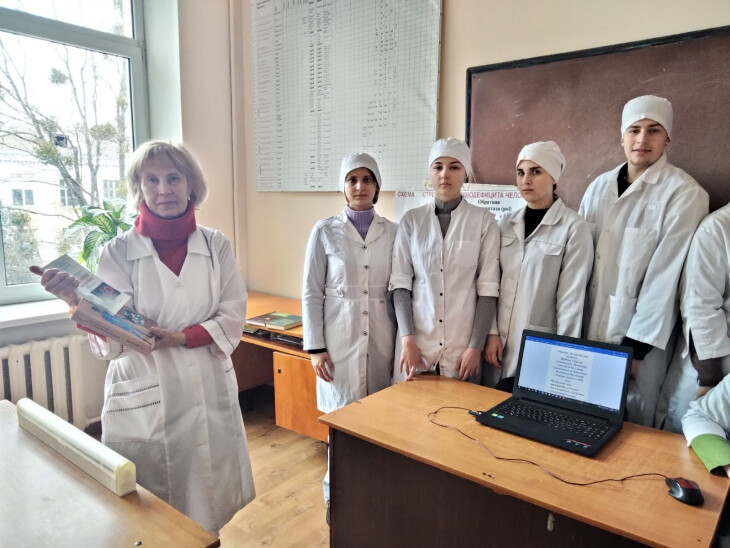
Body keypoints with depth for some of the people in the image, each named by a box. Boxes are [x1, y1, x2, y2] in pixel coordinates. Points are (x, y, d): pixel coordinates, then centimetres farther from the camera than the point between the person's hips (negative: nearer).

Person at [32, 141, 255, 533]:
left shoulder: (216, 245, 0)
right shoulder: (118, 252, -5)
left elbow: (233, 316, 0)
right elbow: (110, 341, -10)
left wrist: (184, 337, -15)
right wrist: (80, 303, -29)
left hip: (208, 392, 2)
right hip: (144, 399, -2)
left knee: (207, 502, 14)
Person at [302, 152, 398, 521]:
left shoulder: (393, 232, 3)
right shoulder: (325, 231, -2)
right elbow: (311, 293, -2)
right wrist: (315, 347, -6)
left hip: (381, 340, 2)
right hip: (340, 341, -1)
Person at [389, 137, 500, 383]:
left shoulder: (483, 220, -2)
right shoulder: (411, 219, 2)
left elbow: (488, 289, -3)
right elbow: (400, 282, 0)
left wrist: (476, 346, -7)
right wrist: (407, 338, -8)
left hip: (462, 342, -1)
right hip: (416, 338, 1)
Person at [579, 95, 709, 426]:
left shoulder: (683, 193, -9)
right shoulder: (600, 187, 5)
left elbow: (665, 275, -13)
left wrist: (636, 346, -14)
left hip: (638, 336, -4)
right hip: (587, 329, 4)